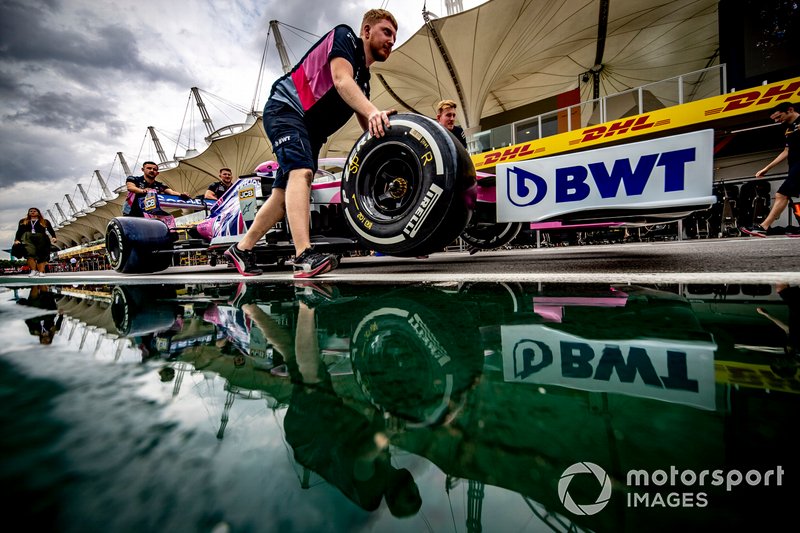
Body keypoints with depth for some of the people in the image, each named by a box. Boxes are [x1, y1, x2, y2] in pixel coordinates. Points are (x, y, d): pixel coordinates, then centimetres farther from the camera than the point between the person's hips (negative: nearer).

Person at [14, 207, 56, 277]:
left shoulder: (45, 222, 19)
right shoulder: (23, 221, 24)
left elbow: (51, 230, 7)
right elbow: (19, 231, 16)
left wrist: (53, 237, -12)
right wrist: (17, 240, 1)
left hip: (41, 238, -1)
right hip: (27, 238, 1)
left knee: (41, 256, -10)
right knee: (30, 254, -19)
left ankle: (41, 272, -16)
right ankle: (33, 271, -24)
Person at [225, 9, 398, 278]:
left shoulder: (364, 79, 19)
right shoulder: (344, 36, -2)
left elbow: (368, 128, 13)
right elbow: (341, 80, -23)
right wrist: (372, 111, -39)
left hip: (310, 130, 9)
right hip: (285, 108, -9)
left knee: (286, 192, 6)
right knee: (301, 172, -30)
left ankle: (242, 249, 17)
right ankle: (304, 255, -43)